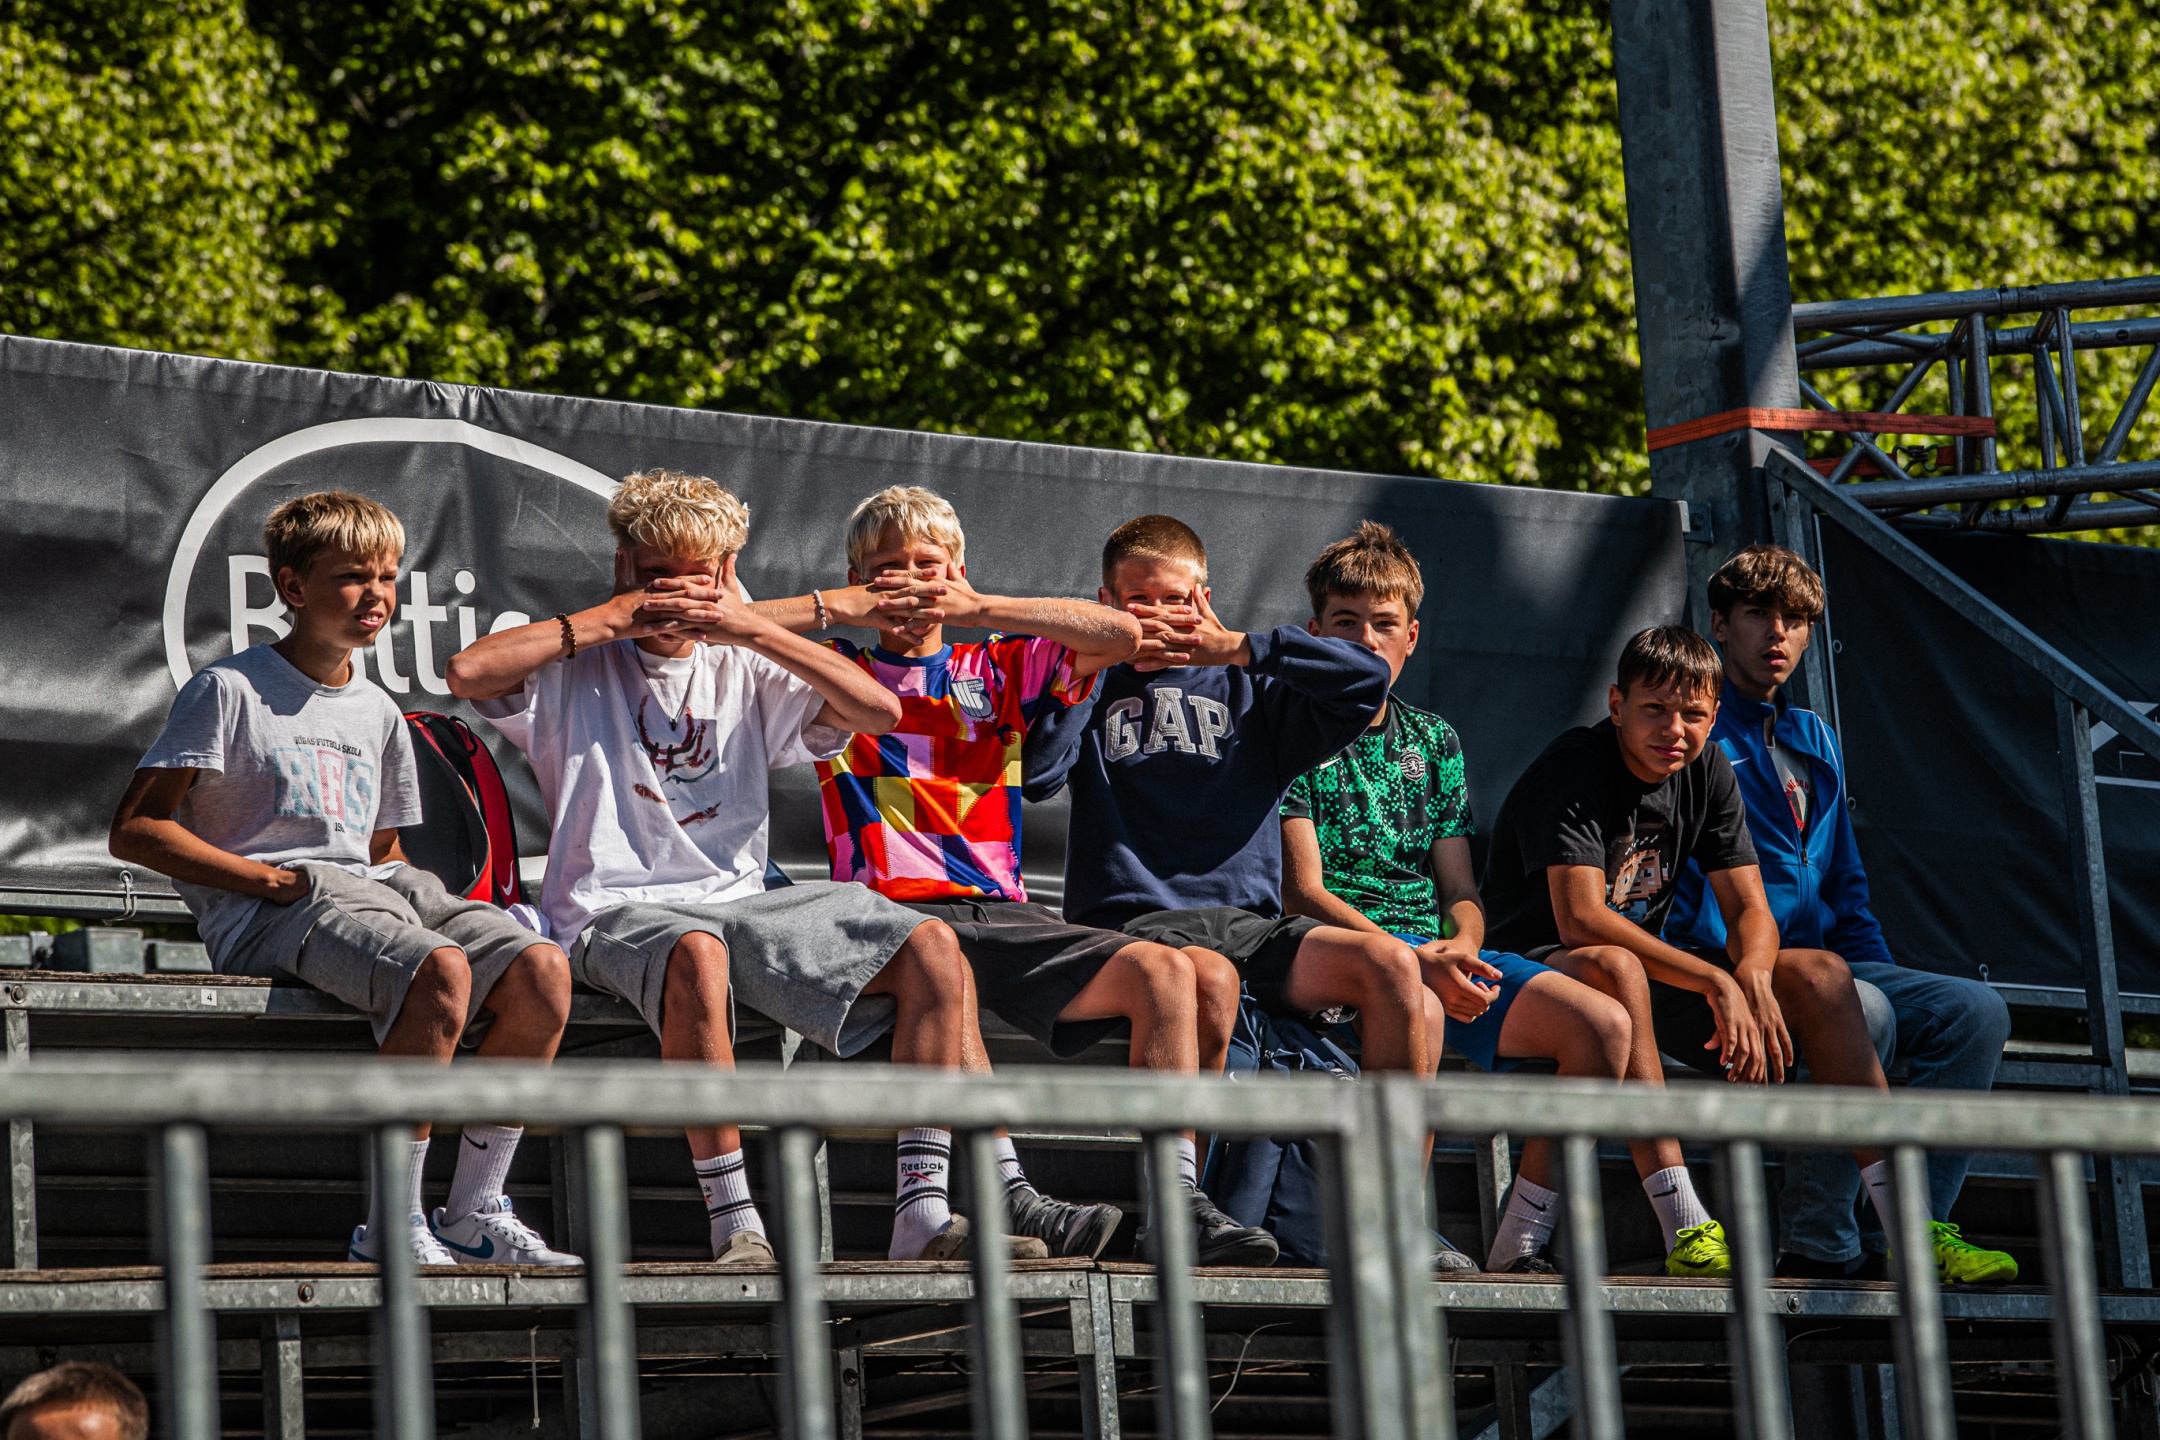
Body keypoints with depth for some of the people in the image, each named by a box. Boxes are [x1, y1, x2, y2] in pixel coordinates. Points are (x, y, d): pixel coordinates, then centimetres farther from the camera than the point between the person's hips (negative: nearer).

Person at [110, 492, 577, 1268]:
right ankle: (389, 1226, -28)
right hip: (265, 913, -7)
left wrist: (424, 899, 7)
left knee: (540, 971, -20)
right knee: (440, 970, -35)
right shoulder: (230, 690, 2)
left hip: (370, 888, 7)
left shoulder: (377, 713, 23)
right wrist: (267, 879, -13)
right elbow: (134, 829, -4)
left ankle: (472, 1213, -12)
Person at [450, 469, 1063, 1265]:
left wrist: (758, 629, -2)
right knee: (695, 955, -42)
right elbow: (469, 672, -12)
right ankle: (736, 1226, -41)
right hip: (617, 912, -5)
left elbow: (879, 710, 7)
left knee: (932, 948, -14)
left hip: (740, 905, 5)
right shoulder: (578, 669, 8)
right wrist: (610, 619, -6)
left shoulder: (742, 671, 19)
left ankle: (923, 1212, -21)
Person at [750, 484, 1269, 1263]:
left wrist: (979, 608, 3)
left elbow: (1121, 633, 7)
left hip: (1004, 914, 4)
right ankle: (1006, 1197, -44)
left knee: (1204, 979, -16)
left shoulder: (999, 667, 22)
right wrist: (839, 609, 2)